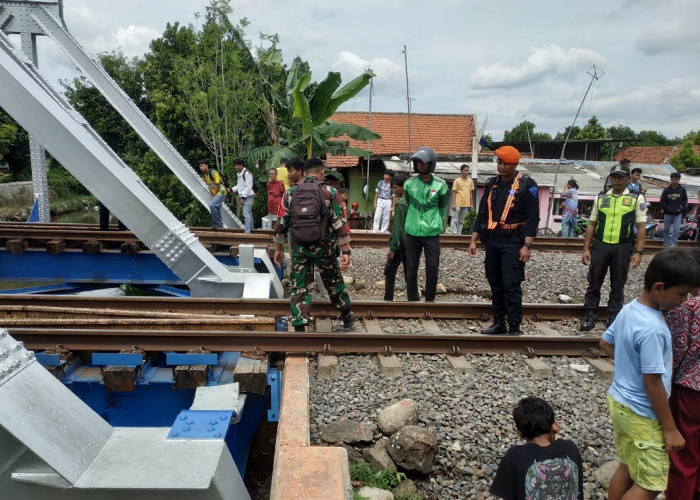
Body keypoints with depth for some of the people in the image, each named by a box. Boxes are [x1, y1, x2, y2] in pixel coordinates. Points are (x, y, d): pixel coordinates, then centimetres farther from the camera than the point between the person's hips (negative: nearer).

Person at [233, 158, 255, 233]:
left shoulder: (247, 173, -13)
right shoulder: (239, 173, 15)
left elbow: (248, 187, -18)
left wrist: (243, 197, -21)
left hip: (248, 196, -9)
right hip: (243, 196, 9)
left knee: (246, 214, -15)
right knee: (248, 213, 17)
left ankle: (247, 232, -17)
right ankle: (251, 228, 26)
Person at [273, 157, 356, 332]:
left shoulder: (290, 193, 2)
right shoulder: (330, 192, -5)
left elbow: (282, 223, 4)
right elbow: (339, 224, -10)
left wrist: (278, 249, 13)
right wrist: (346, 252, -8)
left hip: (299, 248, 1)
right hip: (324, 247, -1)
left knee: (300, 288, 8)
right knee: (334, 282, 19)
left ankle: (299, 328, 4)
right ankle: (347, 317, 36)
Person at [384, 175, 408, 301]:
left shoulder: (400, 204, -16)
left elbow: (398, 228, -18)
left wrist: (393, 248, -16)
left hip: (400, 244, -8)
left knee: (389, 272, 1)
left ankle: (388, 299, 1)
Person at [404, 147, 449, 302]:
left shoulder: (440, 185, -3)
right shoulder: (409, 183, 2)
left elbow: (442, 208, 11)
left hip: (432, 234, -1)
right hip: (412, 233, 2)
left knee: (432, 269, 2)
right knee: (411, 269, 7)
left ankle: (430, 299, 20)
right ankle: (412, 299, 21)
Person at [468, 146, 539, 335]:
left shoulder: (526, 185, -5)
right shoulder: (491, 184, 12)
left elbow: (533, 217, -9)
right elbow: (482, 214, 15)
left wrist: (527, 245, -16)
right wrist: (474, 240, 10)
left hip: (512, 241, -6)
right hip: (492, 241, 6)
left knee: (511, 285, -7)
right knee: (495, 284, 11)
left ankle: (514, 328, 1)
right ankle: (498, 323, 21)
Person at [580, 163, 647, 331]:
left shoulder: (636, 199, 1)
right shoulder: (600, 198, 7)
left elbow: (641, 227, -1)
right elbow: (592, 224, 8)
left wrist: (638, 251, -8)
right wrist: (586, 249, 4)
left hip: (623, 247, -2)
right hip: (600, 245, 2)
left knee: (617, 285, 10)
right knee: (594, 282, 6)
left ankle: (614, 317, 22)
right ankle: (590, 316, 17)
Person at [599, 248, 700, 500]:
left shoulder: (629, 309, -2)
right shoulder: (652, 328, -28)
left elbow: (605, 343, 13)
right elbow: (652, 383, -23)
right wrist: (670, 428, -14)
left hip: (619, 401, 9)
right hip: (640, 415, -9)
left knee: (626, 468, 22)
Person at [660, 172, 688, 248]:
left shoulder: (682, 189, 1)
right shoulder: (666, 189, -2)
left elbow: (685, 200, 12)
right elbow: (662, 201, 0)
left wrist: (681, 206, -3)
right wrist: (668, 208, -9)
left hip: (677, 214, 0)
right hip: (668, 213, 0)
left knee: (676, 230, -6)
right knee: (666, 229, 8)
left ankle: (673, 244, -3)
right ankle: (666, 244, 19)